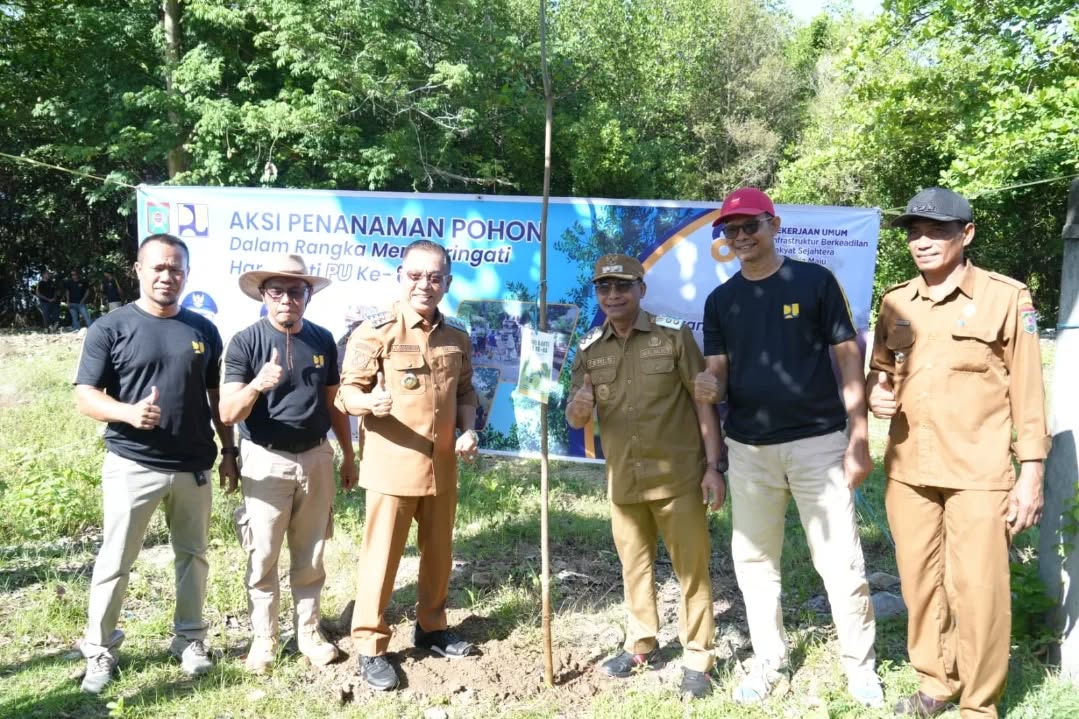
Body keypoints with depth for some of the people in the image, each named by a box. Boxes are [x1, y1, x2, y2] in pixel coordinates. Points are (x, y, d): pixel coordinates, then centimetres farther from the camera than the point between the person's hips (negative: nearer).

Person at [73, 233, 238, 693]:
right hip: (132, 465, -3)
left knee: (193, 555, 13)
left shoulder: (203, 330, 6)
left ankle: (190, 639, 28)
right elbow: (85, 396, -8)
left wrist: (228, 450, 8)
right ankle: (100, 651, 20)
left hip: (193, 466, 3)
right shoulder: (111, 328, -4)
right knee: (115, 561, 5)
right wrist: (129, 412, -26)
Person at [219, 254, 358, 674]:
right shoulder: (245, 342, -11)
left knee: (310, 556, 14)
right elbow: (228, 414, -16)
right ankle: (263, 639, 22)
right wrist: (257, 385, -36)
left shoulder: (323, 340, 2)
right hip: (266, 462, -3)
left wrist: (349, 457, 13)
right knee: (263, 559, 6)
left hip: (316, 458, 3)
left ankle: (308, 632, 28)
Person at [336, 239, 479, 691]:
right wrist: (370, 402, -32)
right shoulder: (375, 332, -9)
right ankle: (370, 646, 15)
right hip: (392, 465, -5)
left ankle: (431, 627, 35)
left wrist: (468, 430, 0)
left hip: (442, 465, 5)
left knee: (439, 552, 16)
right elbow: (347, 391, -10)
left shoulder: (457, 336, 8)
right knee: (381, 555, 1)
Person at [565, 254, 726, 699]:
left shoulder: (674, 336, -6)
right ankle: (640, 645, 33)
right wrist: (579, 407, -19)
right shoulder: (589, 350, 4)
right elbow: (574, 420, 5)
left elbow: (704, 402, -5)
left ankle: (697, 659, 18)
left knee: (691, 568, 4)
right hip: (623, 480, 4)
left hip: (679, 476, -4)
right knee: (634, 566, 16)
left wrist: (714, 466, -10)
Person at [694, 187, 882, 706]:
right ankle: (768, 661, 27)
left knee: (840, 562, 0)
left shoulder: (815, 281, -2)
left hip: (819, 442, -3)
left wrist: (859, 439, -8)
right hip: (748, 449, 4)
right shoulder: (720, 300, 8)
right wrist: (710, 387, -17)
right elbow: (718, 374, 8)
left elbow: (848, 358, -3)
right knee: (753, 561, 11)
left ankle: (860, 665, 19)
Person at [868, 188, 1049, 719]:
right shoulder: (895, 302, 8)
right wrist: (877, 392, -3)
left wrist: (1030, 473, -6)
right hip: (907, 469, 4)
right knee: (919, 582, 12)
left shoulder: (1006, 297, -3)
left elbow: (1027, 390, -3)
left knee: (976, 589, -2)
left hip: (979, 472, -4)